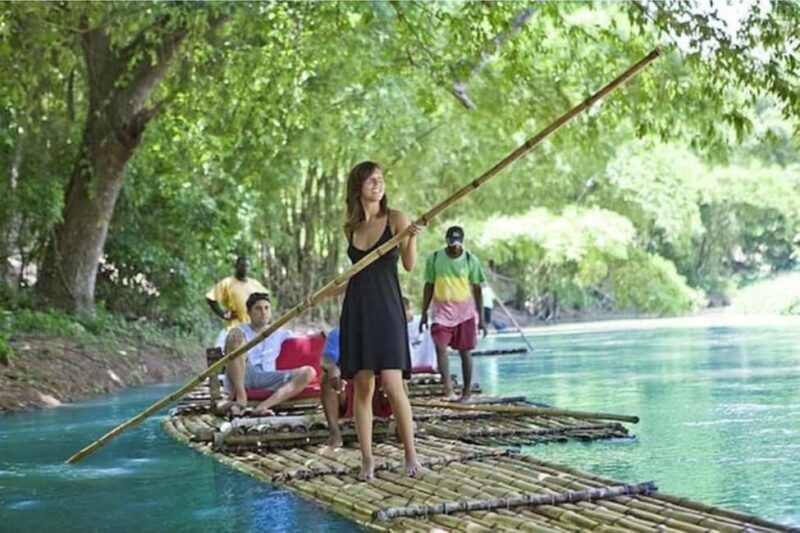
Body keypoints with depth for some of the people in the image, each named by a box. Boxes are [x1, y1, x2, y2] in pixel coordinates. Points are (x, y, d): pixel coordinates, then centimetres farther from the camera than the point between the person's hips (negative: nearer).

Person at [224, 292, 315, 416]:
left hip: (267, 380, 3)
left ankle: (263, 406, -39)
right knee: (236, 336, -24)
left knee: (308, 372, -18)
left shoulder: (280, 334, 26)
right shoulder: (240, 331, 13)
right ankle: (241, 398, -31)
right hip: (241, 378, -3)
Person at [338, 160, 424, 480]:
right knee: (362, 387, 4)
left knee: (392, 384, -11)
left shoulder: (396, 219, -2)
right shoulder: (351, 228, 11)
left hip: (386, 309, -4)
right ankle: (367, 459, 10)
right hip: (356, 309, 4)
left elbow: (409, 265, -11)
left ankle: (411, 454, 3)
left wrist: (411, 237, -27)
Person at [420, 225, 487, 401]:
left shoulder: (470, 260, -1)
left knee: (465, 351, 3)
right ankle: (448, 387, -19)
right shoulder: (434, 258, 0)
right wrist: (424, 313, 5)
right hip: (442, 310, 0)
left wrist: (481, 317, -1)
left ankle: (467, 391, 9)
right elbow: (429, 286, 7)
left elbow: (477, 289, 1)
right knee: (440, 347, -15)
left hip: (465, 312, 0)